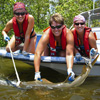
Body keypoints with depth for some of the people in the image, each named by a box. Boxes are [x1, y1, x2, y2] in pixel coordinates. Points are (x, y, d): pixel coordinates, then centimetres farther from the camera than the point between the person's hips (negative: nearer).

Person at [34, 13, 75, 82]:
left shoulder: (68, 34, -38)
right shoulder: (47, 35, -39)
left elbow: (69, 54, -40)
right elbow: (37, 54, -45)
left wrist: (70, 70, -57)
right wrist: (37, 73, -54)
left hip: (62, 50, 0)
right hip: (49, 48, 0)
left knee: (63, 54, -28)